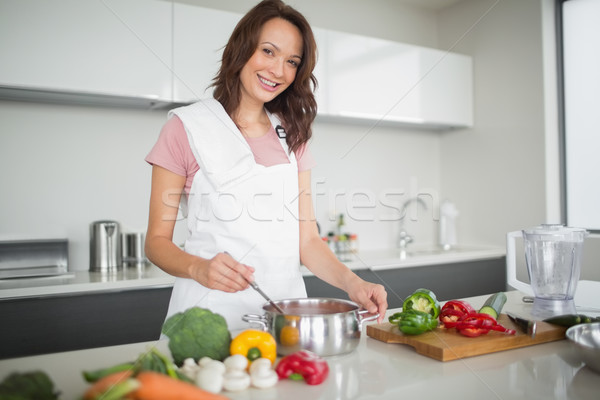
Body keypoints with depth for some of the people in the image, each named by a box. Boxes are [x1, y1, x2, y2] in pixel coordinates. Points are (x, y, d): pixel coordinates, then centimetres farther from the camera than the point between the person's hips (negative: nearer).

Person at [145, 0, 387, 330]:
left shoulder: (291, 137, 13)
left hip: (284, 312, 4)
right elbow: (157, 240, -1)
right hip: (212, 312, -3)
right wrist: (199, 268, -22)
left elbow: (306, 240, 7)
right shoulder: (186, 127, -1)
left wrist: (351, 283, -10)